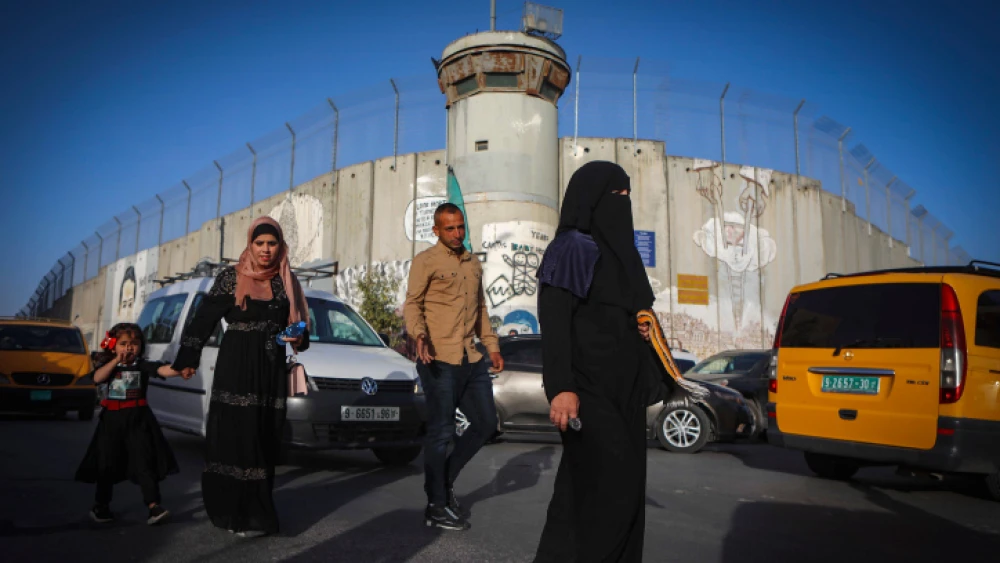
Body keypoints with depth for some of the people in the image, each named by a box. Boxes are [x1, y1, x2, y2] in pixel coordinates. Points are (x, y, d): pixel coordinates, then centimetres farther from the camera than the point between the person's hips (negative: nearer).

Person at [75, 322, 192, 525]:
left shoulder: (142, 365, -1)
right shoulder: (109, 366, 7)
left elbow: (162, 370, -19)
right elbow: (97, 378, -13)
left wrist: (180, 371, -39)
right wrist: (116, 361, -18)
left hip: (138, 420, -2)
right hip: (112, 420, 2)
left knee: (144, 462, -6)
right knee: (106, 464, 11)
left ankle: (154, 505, -8)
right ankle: (101, 506, 28)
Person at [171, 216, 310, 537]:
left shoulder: (285, 282, 11)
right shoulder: (231, 278, 2)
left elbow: (297, 324, 15)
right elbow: (204, 318, -1)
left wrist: (298, 339, -7)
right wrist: (188, 358, -7)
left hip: (271, 370, 3)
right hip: (235, 368, -3)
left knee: (264, 440, 4)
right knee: (233, 436, -4)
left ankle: (254, 511, 13)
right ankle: (234, 511, 4)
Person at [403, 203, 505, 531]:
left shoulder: (474, 264, 18)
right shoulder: (426, 261, -3)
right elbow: (412, 304, -8)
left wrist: (492, 346, 17)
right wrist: (419, 334, -26)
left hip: (472, 360, 7)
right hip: (439, 360, -7)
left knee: (486, 424, 12)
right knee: (441, 433, -1)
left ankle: (446, 480, 29)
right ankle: (436, 507, 12)